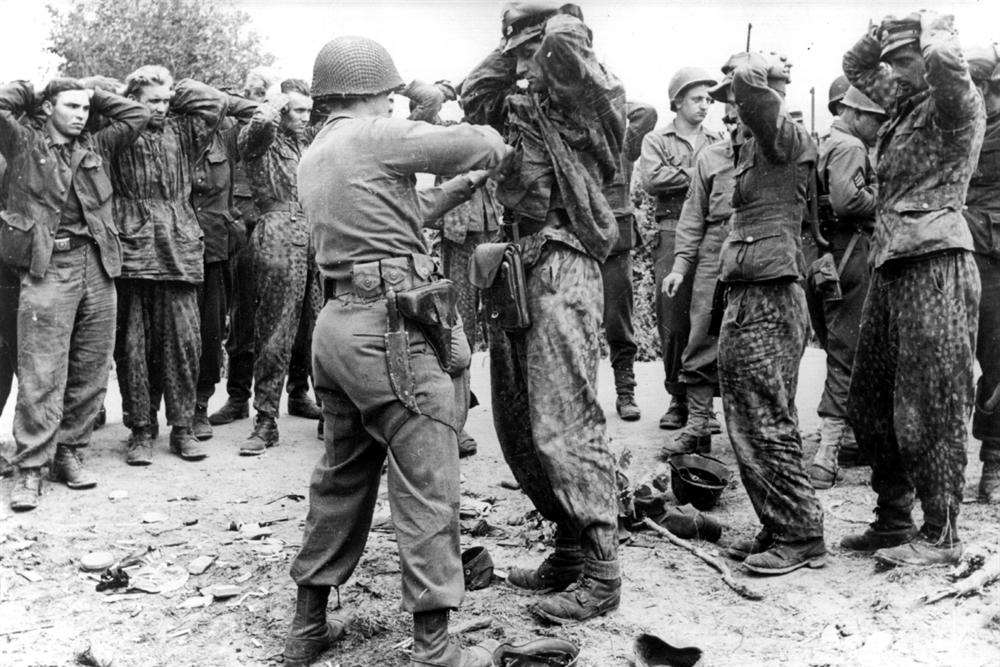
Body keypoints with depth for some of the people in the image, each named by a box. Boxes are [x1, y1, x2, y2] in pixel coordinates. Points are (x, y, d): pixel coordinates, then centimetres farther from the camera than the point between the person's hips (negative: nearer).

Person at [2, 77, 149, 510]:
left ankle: (68, 452, 19)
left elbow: (137, 115, 18)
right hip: (48, 267, -4)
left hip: (97, 267, 4)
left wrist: (95, 93, 21)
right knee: (42, 373, -7)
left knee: (92, 371, 7)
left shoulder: (97, 147, 19)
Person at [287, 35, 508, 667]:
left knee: (343, 477, 18)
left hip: (338, 325, 9)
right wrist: (495, 144, 15)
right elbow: (479, 144, -7)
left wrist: (458, 189, 24)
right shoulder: (374, 136, -8)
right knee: (426, 486, -2)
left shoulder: (313, 158, 18)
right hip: (394, 329, -9)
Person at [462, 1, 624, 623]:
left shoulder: (587, 91, -1)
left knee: (564, 424, -10)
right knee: (517, 425, 11)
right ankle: (570, 546, 25)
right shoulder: (518, 101, 20)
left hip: (561, 267, -8)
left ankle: (600, 575, 1)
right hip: (512, 267, 8)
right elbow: (473, 99, 7)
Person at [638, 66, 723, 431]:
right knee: (672, 324, -2)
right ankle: (678, 399, 9)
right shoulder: (656, 140, 12)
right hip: (672, 235, -2)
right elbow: (650, 178, -7)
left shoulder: (718, 142, 20)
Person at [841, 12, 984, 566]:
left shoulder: (956, 104, -5)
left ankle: (939, 535, 9)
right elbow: (855, 66, 31)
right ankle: (892, 520, 24)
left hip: (936, 263, -9)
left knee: (930, 407, -3)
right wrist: (887, 29, 14)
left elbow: (944, 57, -27)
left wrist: (929, 27, -6)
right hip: (890, 264, 9)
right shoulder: (905, 102, 17)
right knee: (869, 402, 12)